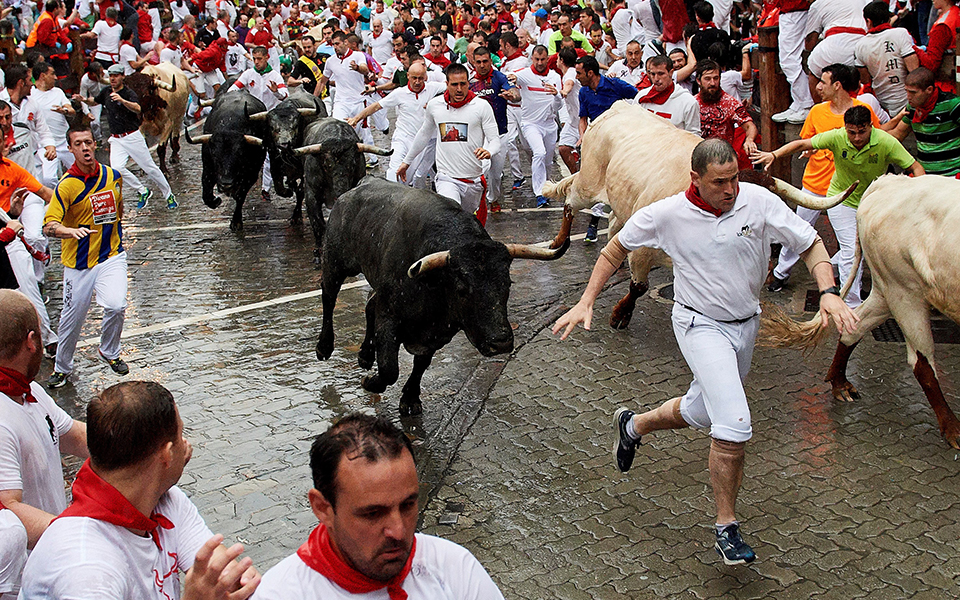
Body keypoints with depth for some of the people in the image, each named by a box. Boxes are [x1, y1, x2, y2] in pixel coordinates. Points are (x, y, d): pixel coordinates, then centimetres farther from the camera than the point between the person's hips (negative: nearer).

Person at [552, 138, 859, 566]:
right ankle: (726, 526, -2)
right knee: (734, 426, -19)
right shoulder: (667, 214, -16)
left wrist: (829, 293, -24)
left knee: (699, 413, 20)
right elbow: (616, 249, -1)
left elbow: (811, 244, -7)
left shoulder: (759, 202, -13)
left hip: (746, 323, 5)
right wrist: (585, 303, -7)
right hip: (701, 326, -4)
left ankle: (633, 425, 50)